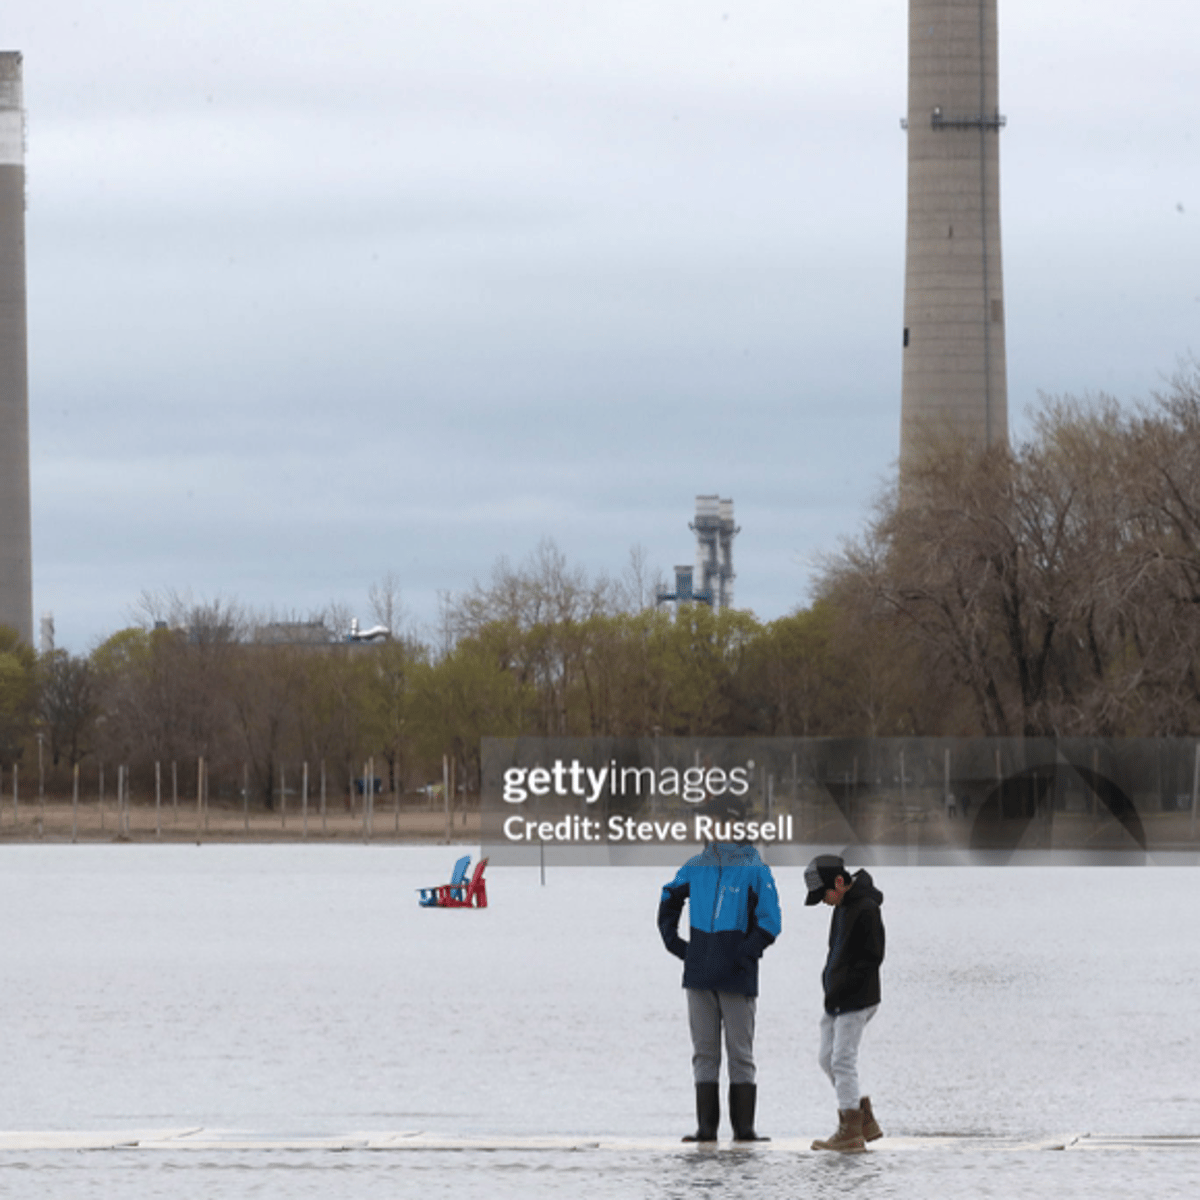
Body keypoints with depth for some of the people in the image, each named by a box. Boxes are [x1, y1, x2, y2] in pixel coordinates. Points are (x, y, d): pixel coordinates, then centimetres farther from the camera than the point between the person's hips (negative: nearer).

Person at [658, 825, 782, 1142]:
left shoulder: (755, 870, -1)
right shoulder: (696, 867, 9)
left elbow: (770, 924, -7)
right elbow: (670, 899, 27)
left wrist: (743, 956, -13)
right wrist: (674, 942, 14)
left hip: (737, 979, -3)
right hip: (699, 978, 3)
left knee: (740, 1054, 1)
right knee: (704, 1053, 4)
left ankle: (744, 1127, 3)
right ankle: (706, 1126, 6)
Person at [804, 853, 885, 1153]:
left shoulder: (866, 909, -17)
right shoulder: (842, 906, 13)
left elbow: (871, 958, -18)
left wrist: (841, 991, -18)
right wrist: (830, 985, 9)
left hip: (856, 1001, -10)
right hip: (836, 1000, 10)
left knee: (842, 1060, -9)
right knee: (827, 1059, 12)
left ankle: (850, 1133, -5)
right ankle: (866, 1122, 20)